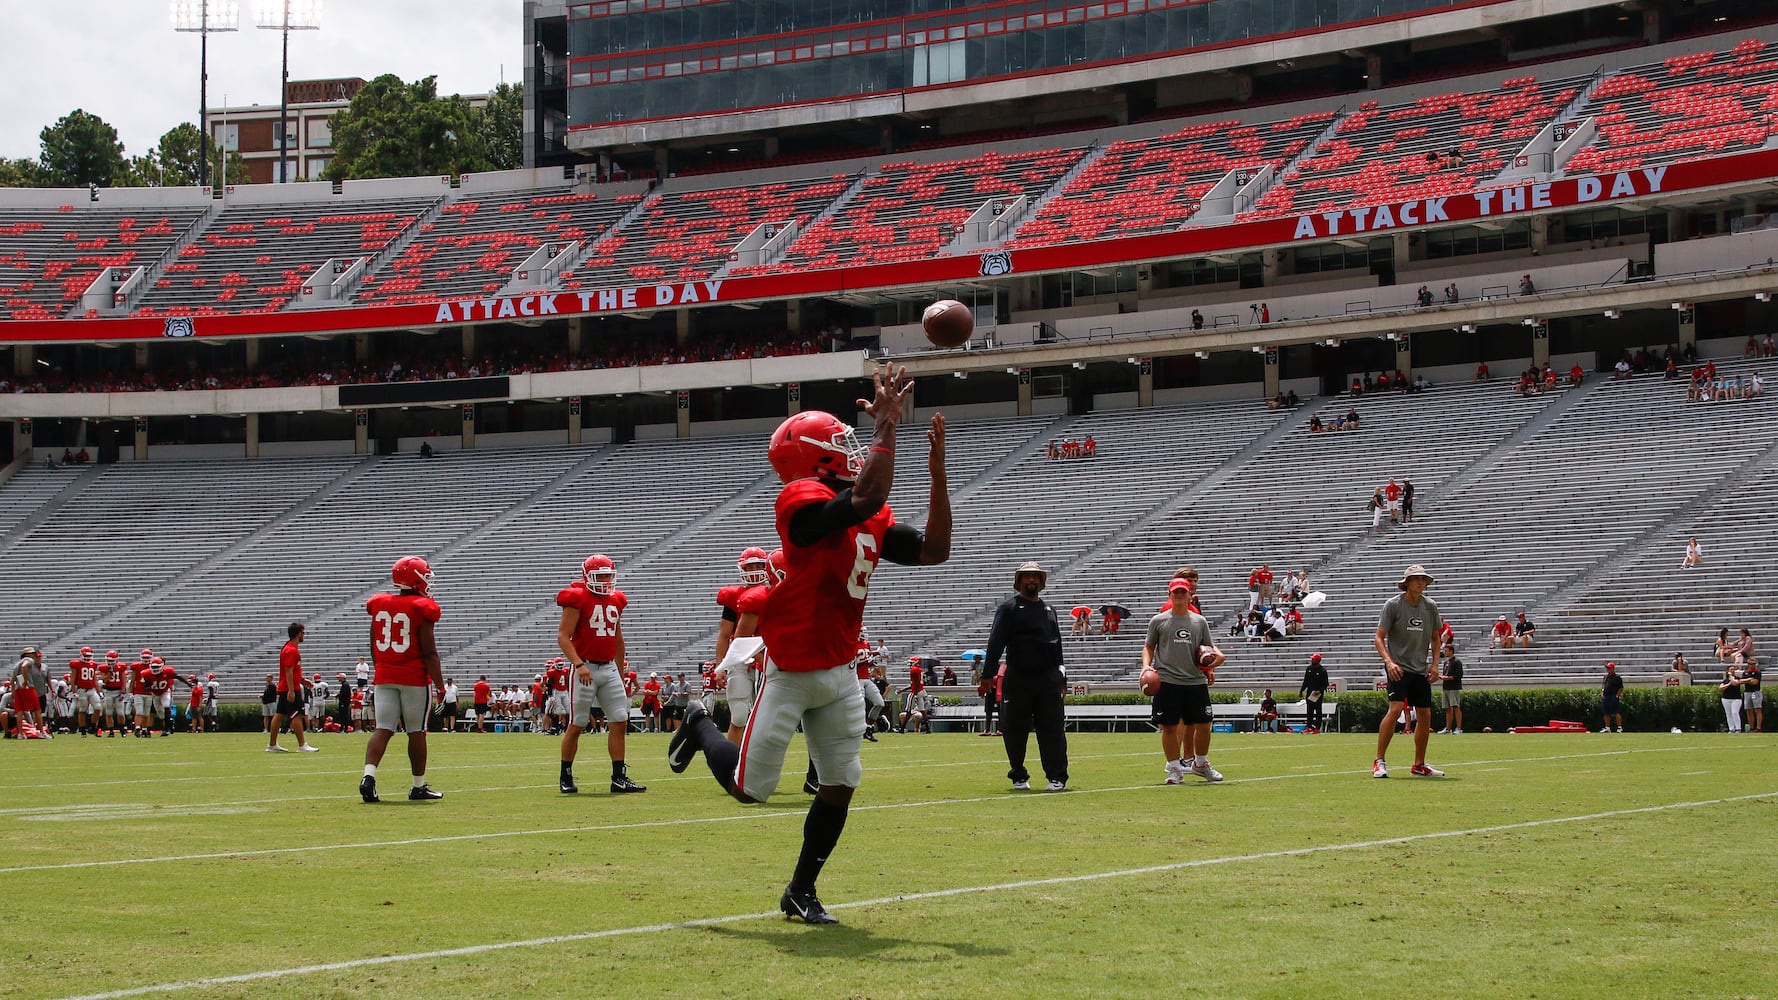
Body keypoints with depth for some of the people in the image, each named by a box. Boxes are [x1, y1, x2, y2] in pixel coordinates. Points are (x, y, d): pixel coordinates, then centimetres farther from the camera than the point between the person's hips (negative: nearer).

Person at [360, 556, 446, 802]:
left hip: (384, 678, 4)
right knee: (416, 733, 5)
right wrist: (440, 685, -7)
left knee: (383, 730, 2)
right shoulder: (422, 609, -11)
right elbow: (429, 653, -12)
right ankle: (418, 787, 13)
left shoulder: (379, 606, 5)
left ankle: (368, 776, -17)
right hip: (415, 678, -4)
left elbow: (374, 647, 14)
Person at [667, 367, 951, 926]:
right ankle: (702, 731, 32)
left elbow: (934, 550, 7)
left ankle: (801, 892, 19)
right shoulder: (803, 502, -20)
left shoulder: (872, 523, 6)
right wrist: (886, 425, -31)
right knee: (750, 788, 0)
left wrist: (937, 471, 1)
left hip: (841, 677, 8)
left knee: (840, 786, 6)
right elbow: (867, 499, -37)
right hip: (791, 673, -7)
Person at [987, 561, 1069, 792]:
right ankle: (1018, 777, 15)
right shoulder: (1009, 608, 1)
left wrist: (1061, 678, 20)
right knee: (1015, 730, 3)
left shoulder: (1048, 609, 18)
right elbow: (996, 642, -6)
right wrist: (988, 675, -14)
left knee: (1052, 729, -2)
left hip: (1048, 678, 3)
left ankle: (1057, 777, 0)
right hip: (1018, 678, -3)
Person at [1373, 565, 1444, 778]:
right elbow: (1379, 637, -8)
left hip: (1421, 670, 5)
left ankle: (1419, 766, 19)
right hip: (1399, 668, -5)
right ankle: (1379, 762, -15)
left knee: (1425, 715, 6)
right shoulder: (1393, 605, -8)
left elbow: (1435, 638, 18)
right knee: (1395, 709, -20)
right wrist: (1389, 662, -22)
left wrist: (1434, 664, 6)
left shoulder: (1430, 606, 6)